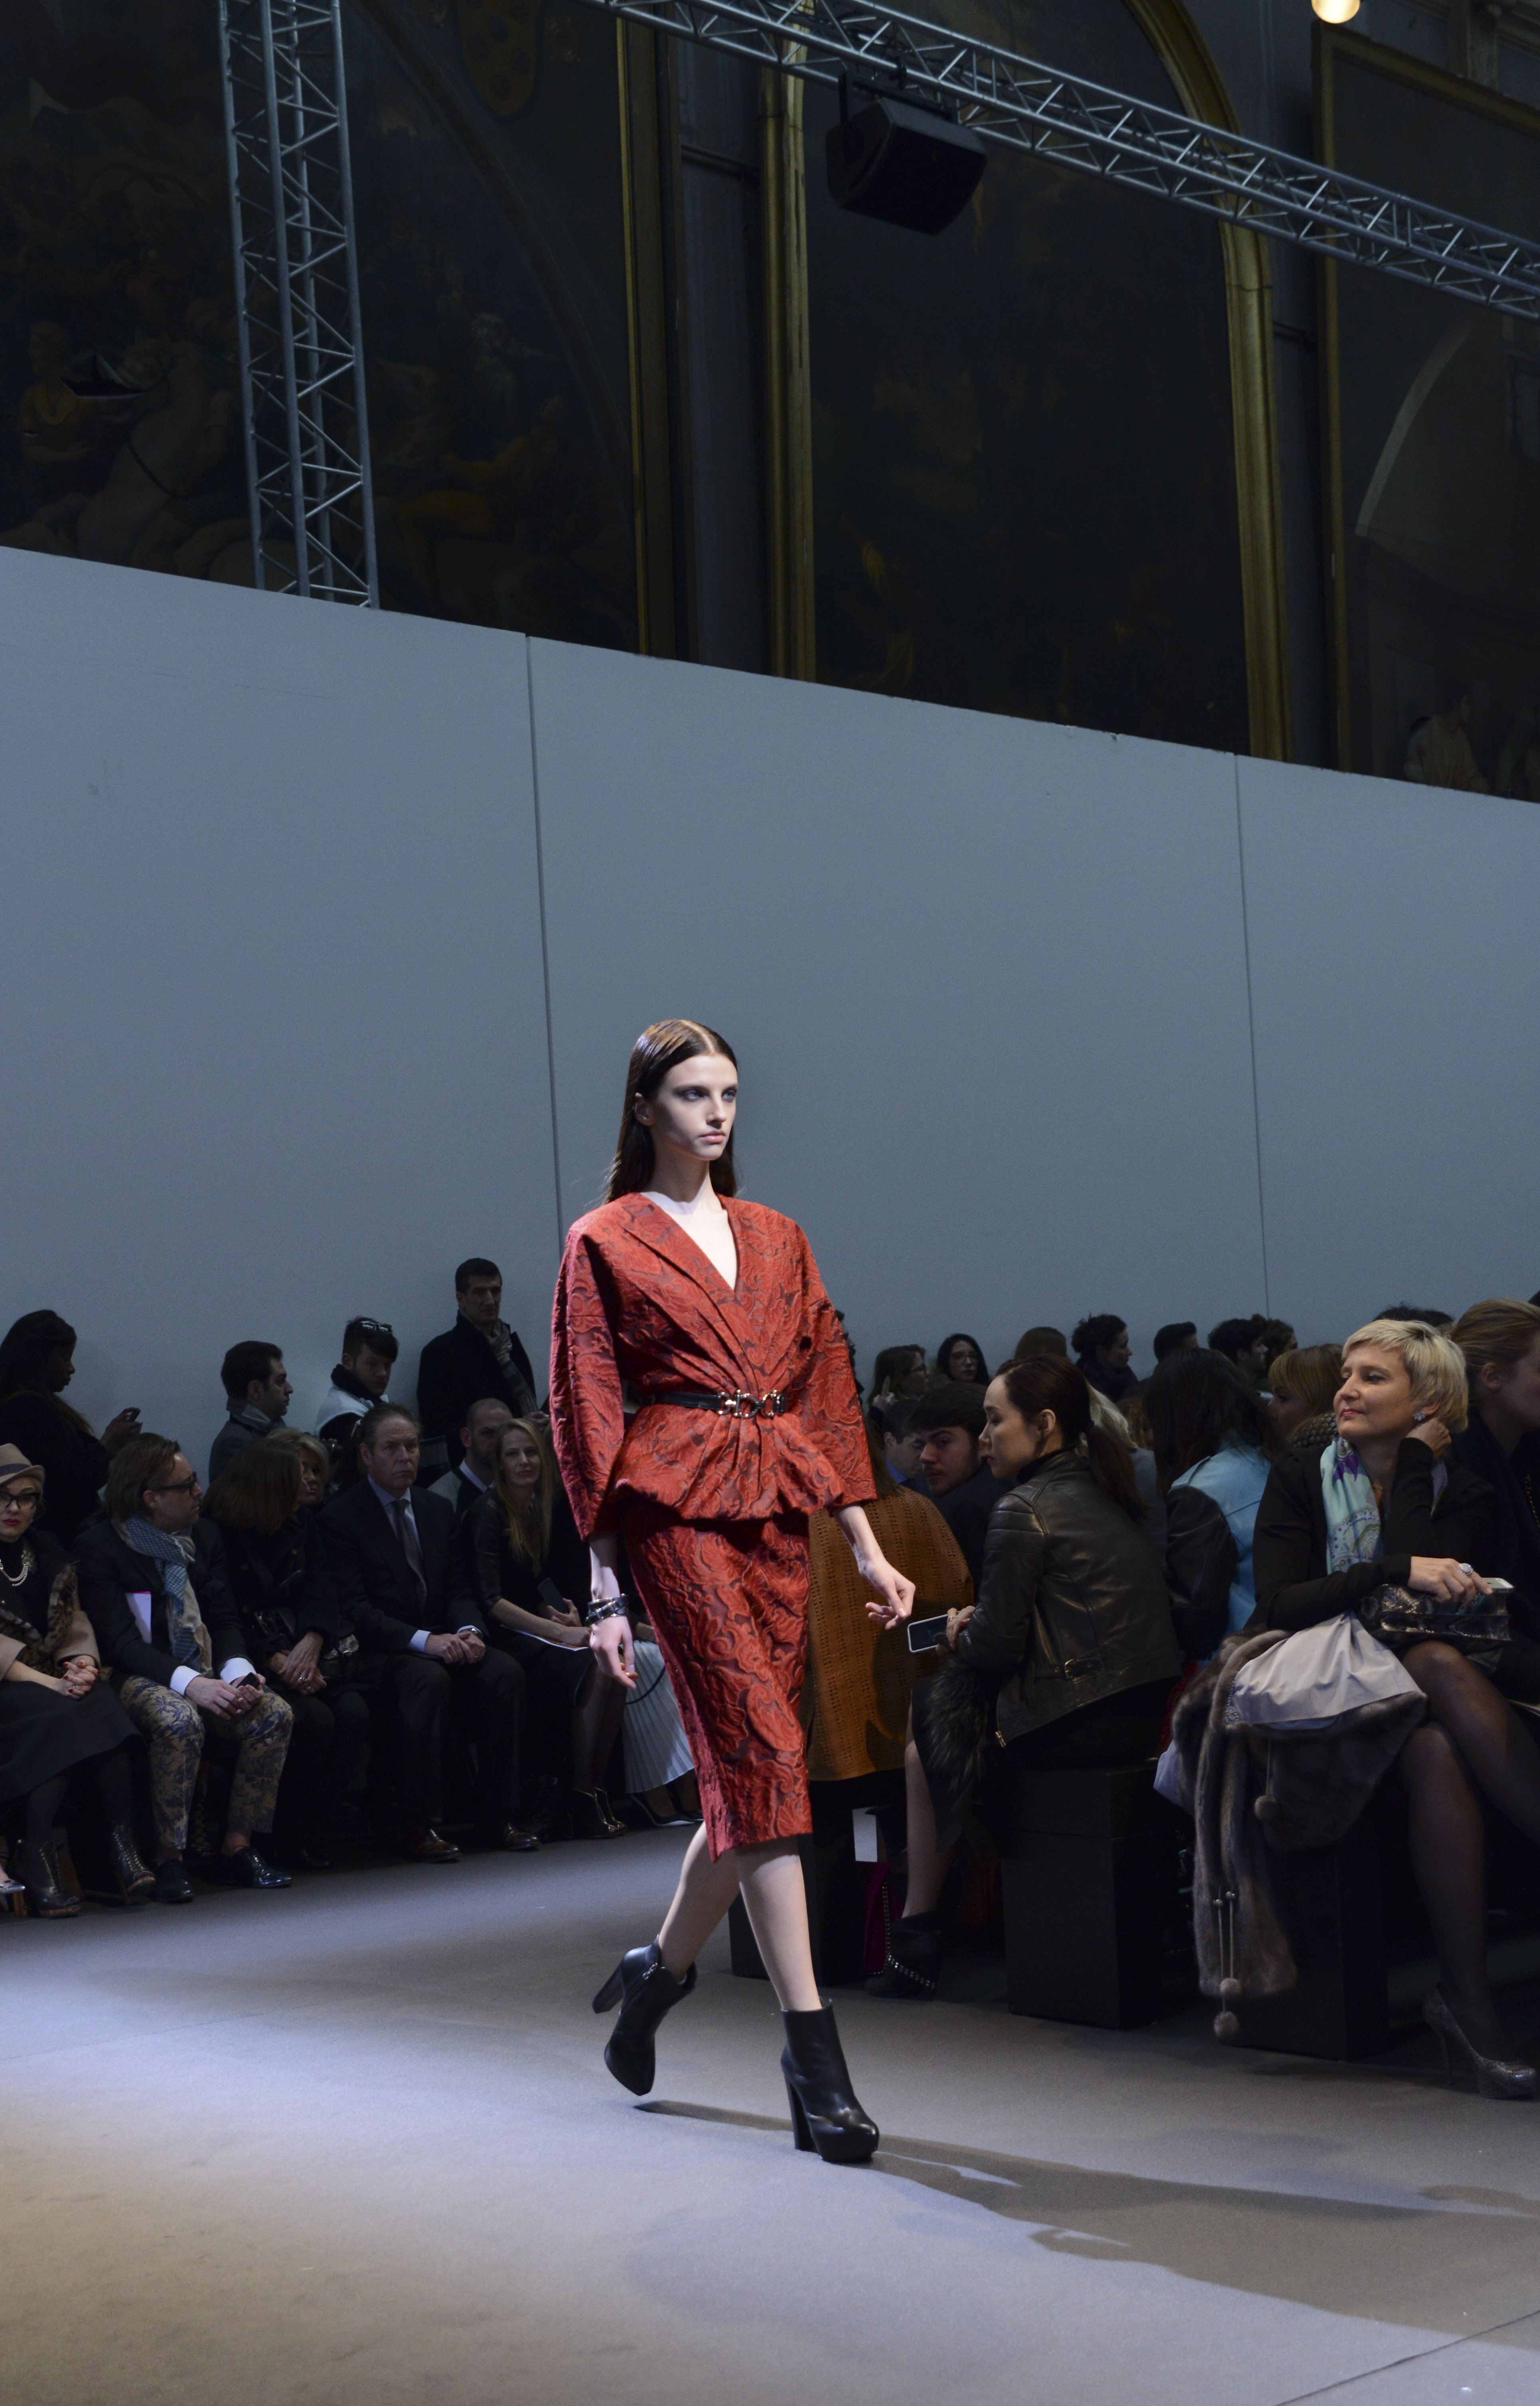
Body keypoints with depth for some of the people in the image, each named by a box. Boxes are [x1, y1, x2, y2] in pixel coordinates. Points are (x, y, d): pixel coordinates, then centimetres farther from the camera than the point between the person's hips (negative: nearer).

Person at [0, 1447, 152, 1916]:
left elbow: (76, 1627, 14)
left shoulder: (49, 1554, 19)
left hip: (53, 1682, 5)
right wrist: (48, 1683, -20)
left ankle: (123, 1848, -31)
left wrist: (83, 1667, -8)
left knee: (101, 1705, -27)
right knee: (64, 1717, -33)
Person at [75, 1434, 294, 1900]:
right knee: (181, 1721, -38)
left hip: (204, 1677, 6)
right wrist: (191, 1683, -29)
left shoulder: (205, 1537, 13)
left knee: (275, 1714, -22)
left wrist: (238, 1671, -14)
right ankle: (169, 1858, -26)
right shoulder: (102, 1547, -7)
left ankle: (239, 1847, -14)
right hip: (138, 1680, -6)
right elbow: (120, 1641, -16)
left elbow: (225, 1618, 10)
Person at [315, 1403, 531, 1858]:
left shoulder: (439, 1510, 17)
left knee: (504, 1672, -23)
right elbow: (353, 1610, -12)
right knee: (428, 1680, -36)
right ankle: (419, 1827, -29)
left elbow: (459, 1590, 13)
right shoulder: (340, 1518, -3)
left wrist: (470, 1631, -11)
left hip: (443, 1642, 6)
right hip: (379, 1655, -6)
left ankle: (497, 1816, -16)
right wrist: (424, 1641, -23)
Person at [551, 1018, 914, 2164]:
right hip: (678, 1506, -5)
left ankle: (660, 1969, 30)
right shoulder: (606, 1243, 4)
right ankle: (814, 2055, -14)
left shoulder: (777, 1239, 17)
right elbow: (587, 1415, 2)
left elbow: (828, 1390, 16)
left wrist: (867, 1547, 10)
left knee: (744, 1764, 6)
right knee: (764, 1752, -15)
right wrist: (607, 1586, -3)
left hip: (779, 1508, 6)